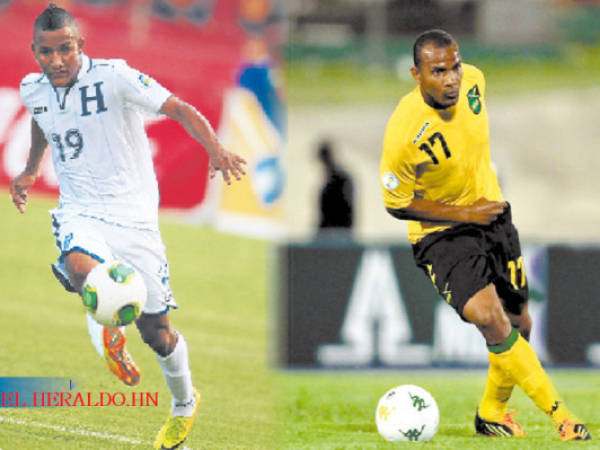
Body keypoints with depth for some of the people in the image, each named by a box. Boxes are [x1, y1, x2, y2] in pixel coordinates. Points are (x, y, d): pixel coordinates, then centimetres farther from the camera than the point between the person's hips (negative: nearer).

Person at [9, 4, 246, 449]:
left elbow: (180, 109, -16)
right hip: (80, 213, 2)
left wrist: (215, 148, -32)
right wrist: (31, 170, 20)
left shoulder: (113, 77, -15)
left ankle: (184, 402, 34)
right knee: (79, 267, -36)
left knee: (156, 331, 4)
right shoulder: (33, 90, 1)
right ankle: (109, 330, -4)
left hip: (133, 213, -2)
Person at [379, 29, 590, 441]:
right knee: (490, 319, -25)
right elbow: (396, 204, -16)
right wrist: (464, 213, -21)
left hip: (493, 215, 6)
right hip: (441, 232, -6)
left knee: (518, 325, 11)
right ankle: (560, 415, -20)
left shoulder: (472, 80, -12)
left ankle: (493, 413, 35)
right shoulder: (404, 133, -29)